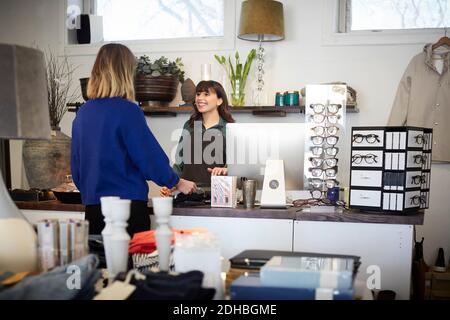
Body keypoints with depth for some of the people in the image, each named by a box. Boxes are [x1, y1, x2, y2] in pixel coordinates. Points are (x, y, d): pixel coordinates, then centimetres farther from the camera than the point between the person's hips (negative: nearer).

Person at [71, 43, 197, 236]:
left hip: (93, 209, 6)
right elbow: (150, 157, -9)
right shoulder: (127, 110, -12)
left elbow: (76, 165, 12)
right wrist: (178, 183, 7)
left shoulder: (82, 113, 6)